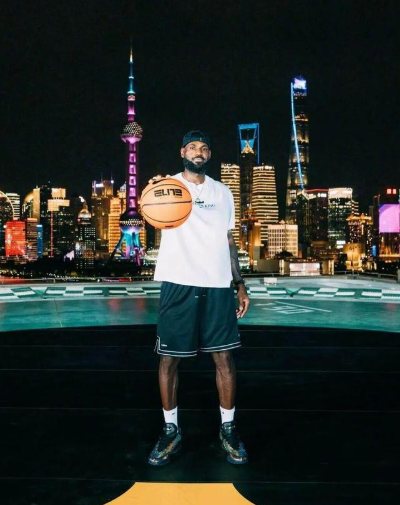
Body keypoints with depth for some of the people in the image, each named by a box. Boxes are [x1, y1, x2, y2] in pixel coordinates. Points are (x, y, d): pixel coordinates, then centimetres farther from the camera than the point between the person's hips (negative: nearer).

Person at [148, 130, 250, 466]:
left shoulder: (223, 192, 14)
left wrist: (240, 284, 11)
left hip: (218, 285, 3)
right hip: (178, 284, -2)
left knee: (224, 357, 4)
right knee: (169, 359, 4)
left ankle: (228, 428, 21)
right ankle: (171, 430, 20)